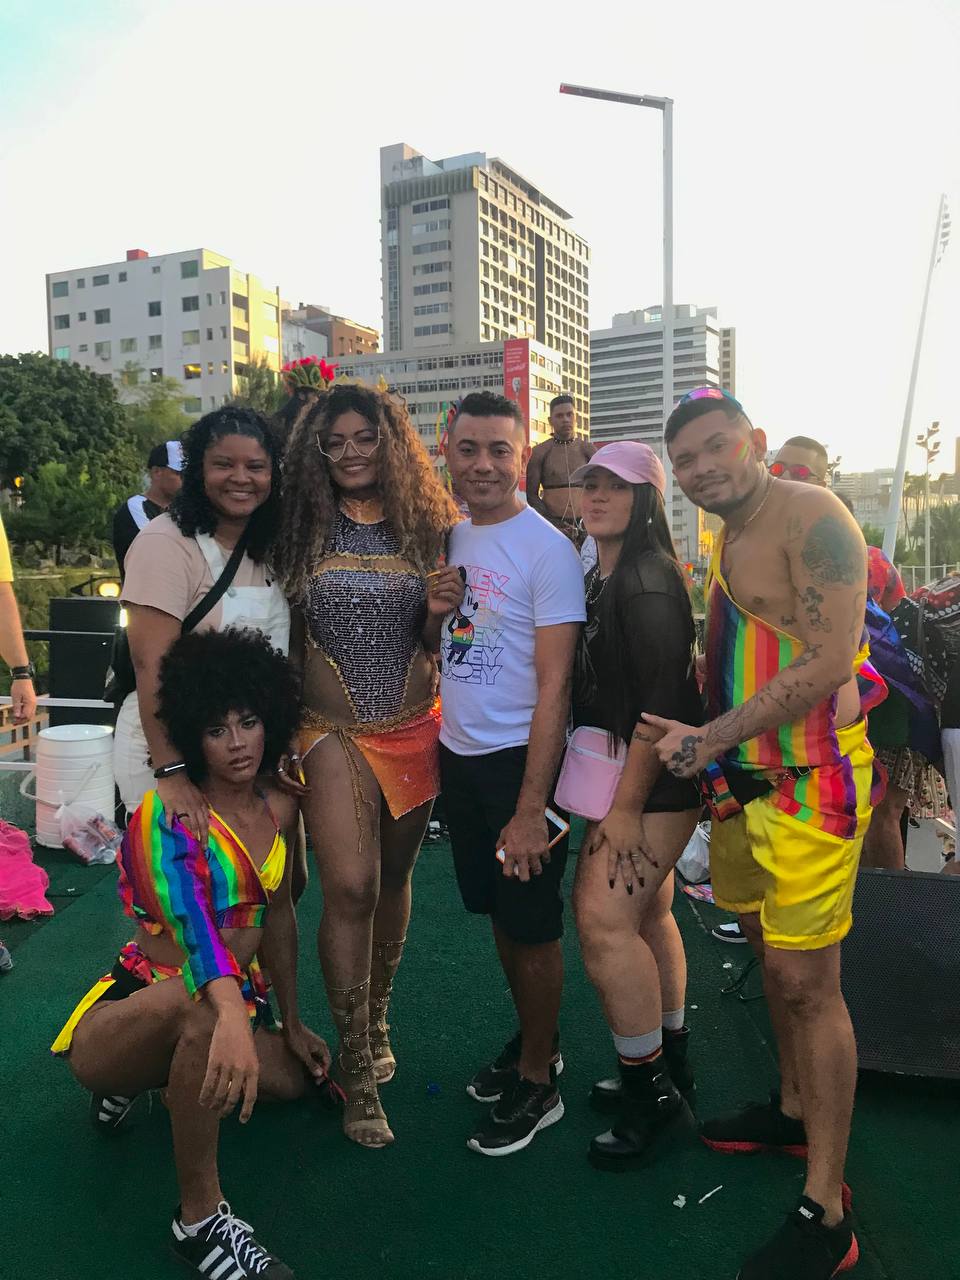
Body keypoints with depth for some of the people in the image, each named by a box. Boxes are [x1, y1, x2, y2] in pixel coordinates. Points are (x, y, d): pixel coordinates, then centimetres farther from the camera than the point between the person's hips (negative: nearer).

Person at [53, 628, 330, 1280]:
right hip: (128, 1013, -8)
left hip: (218, 1017, 8)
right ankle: (201, 1215, -20)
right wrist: (233, 1017, -54)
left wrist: (291, 1025, 15)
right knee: (197, 1002, -37)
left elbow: (278, 916, 11)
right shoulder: (171, 815, -19)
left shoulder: (279, 807, 0)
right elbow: (190, 917, -37)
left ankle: (137, 1084, 18)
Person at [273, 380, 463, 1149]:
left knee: (392, 882, 13)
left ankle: (376, 1024, 35)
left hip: (414, 730, 2)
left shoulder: (426, 528, 2)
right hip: (334, 731, -2)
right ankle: (357, 1072, 3)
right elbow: (284, 635, 3)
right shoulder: (305, 528, -1)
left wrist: (438, 614, -13)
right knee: (350, 887, -13)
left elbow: (435, 646, 8)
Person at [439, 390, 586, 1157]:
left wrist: (531, 808, -21)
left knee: (532, 926, 6)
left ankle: (538, 1083, 25)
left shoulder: (546, 548, -15)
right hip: (458, 754, 7)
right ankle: (532, 1044, 40)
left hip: (519, 759, -7)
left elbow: (554, 685, -18)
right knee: (498, 912, 19)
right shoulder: (451, 539, 5)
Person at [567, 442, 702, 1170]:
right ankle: (671, 1068, 33)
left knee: (605, 918, -13)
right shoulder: (604, 577, 11)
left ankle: (654, 1096, 4)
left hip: (656, 777, -10)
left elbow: (664, 699, -23)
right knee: (647, 914, 17)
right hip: (626, 768, 10)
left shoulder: (649, 578, -17)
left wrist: (626, 805, -23)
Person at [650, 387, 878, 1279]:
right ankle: (793, 1112, 40)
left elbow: (828, 662, -22)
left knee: (807, 982, -4)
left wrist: (709, 739, -21)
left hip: (811, 783, -8)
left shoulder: (811, 519, -14)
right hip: (743, 779, 9)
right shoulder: (724, 540, 14)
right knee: (772, 956, 19)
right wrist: (712, 751, 7)